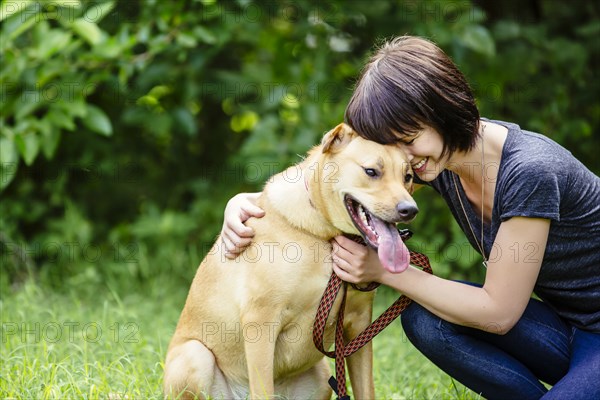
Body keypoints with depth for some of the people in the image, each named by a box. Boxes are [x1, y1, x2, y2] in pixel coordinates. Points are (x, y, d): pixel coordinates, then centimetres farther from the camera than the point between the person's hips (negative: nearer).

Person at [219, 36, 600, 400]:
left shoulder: (529, 170, -29)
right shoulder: (433, 152, -7)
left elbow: (498, 313, -22)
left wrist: (385, 270, -20)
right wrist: (246, 202, -15)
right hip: (562, 326, 7)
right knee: (424, 319, -14)